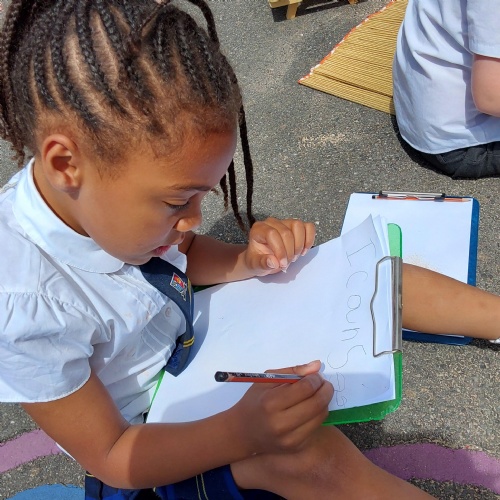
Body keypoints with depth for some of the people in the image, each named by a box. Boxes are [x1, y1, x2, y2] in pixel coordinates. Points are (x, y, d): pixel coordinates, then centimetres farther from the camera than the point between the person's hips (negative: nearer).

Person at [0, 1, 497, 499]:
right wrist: (243, 432, -42)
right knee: (315, 456, -31)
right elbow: (112, 458, -26)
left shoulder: (96, 196, -19)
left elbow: (183, 252, 3)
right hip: (149, 435, -6)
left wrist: (249, 260, -19)